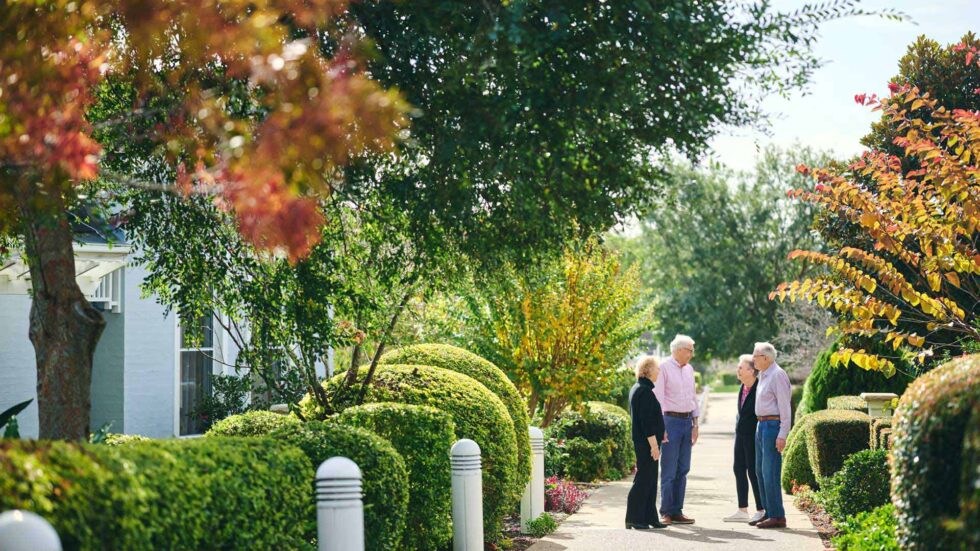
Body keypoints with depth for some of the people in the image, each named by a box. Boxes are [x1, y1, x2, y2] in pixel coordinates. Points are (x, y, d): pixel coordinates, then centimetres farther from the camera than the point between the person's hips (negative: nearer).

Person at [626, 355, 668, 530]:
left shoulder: (636, 389, 15)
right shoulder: (645, 391, -17)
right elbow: (647, 421, -20)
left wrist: (659, 435, 26)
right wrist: (654, 444, -19)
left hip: (642, 442, 10)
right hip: (647, 443, -10)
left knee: (650, 481, 13)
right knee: (644, 479, -6)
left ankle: (649, 517, 18)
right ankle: (634, 519, -2)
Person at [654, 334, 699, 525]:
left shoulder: (689, 369, 15)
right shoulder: (664, 368, -7)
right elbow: (658, 399, -10)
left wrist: (695, 423, 14)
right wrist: (660, 427, -15)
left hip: (687, 421, 7)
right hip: (671, 420, -7)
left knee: (683, 470, 7)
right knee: (669, 471, -5)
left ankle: (677, 511, 12)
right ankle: (665, 513, 0)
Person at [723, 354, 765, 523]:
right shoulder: (742, 387, 9)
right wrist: (738, 426, 14)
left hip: (753, 436, -9)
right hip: (740, 433, 9)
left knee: (753, 471, -3)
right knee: (739, 469, 10)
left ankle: (761, 511, 7)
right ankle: (742, 510, 18)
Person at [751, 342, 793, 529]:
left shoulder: (777, 375, -13)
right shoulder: (763, 375, 15)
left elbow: (784, 406, -17)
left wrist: (782, 435, -21)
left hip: (773, 425, -10)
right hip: (761, 425, 10)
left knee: (770, 472, -10)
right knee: (760, 471, 12)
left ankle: (777, 516, -6)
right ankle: (769, 513, 18)